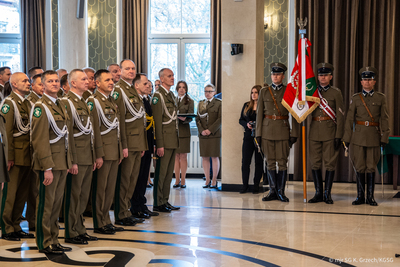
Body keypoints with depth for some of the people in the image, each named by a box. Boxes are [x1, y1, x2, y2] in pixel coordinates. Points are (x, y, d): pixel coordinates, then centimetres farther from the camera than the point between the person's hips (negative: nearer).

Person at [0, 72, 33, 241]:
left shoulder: (28, 103, 15)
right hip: (16, 155, -8)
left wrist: (32, 153, 11)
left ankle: (16, 227, 20)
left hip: (27, 156, 8)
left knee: (22, 194, 11)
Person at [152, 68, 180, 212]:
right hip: (165, 140, -8)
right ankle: (158, 204, 3)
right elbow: (157, 121, -15)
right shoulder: (158, 95, -10)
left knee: (169, 173, 11)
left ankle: (165, 201, 19)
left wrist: (177, 139, 17)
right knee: (161, 172, -3)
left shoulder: (172, 95, 17)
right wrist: (160, 144, -19)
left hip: (173, 140, 8)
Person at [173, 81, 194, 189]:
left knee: (183, 156, -1)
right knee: (176, 156, 3)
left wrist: (184, 119, -22)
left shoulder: (190, 101, 5)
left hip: (184, 131, -2)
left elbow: (191, 118, -2)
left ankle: (183, 181, 4)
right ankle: (177, 180, 7)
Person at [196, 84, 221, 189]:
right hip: (203, 135, 4)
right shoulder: (200, 104, 14)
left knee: (214, 157, -2)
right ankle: (207, 180, 7)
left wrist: (210, 130, -13)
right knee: (205, 157, 3)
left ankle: (214, 181, 3)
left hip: (214, 134, -4)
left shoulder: (219, 103, 1)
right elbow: (197, 119, 11)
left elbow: (220, 119, -6)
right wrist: (201, 130, -6)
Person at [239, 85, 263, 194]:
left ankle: (256, 185, 11)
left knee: (259, 162, 3)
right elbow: (241, 120, 15)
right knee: (245, 161, 0)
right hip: (248, 136, 3)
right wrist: (247, 124, -4)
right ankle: (245, 184, 9)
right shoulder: (246, 105, 12)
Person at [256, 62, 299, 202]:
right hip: (267, 130, 2)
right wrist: (258, 133, 3)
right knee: (270, 162, 4)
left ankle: (281, 192, 7)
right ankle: (273, 191, 11)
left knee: (282, 162, -2)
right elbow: (259, 114, 8)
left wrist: (294, 133, -4)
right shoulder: (264, 92, 9)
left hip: (283, 130, -2)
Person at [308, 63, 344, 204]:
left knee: (330, 163, -1)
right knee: (315, 163, 4)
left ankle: (327, 194, 7)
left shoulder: (336, 93, 1)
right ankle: (318, 193, 13)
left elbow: (340, 115, -3)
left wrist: (338, 136, -8)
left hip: (330, 132, -3)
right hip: (315, 131, 3)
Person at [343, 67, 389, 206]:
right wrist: (347, 138, 1)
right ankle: (360, 196, 10)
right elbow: (349, 119, 5)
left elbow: (384, 119, 4)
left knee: (371, 167, 2)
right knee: (360, 167, 3)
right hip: (358, 136, 0)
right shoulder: (355, 98, 6)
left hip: (373, 137, 0)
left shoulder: (381, 98, 6)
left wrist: (384, 138, -2)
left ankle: (370, 197, 10)